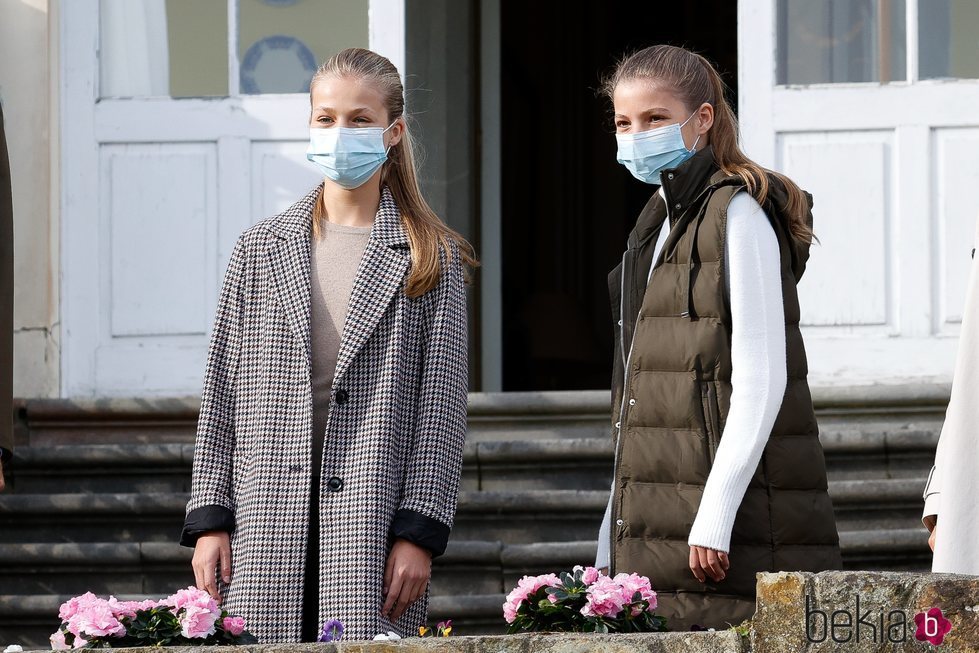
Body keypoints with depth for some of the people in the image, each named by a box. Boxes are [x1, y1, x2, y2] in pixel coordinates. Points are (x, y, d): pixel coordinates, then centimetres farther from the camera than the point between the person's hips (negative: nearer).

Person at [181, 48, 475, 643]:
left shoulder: (432, 259, 6)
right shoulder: (261, 250, 13)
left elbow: (442, 405, 1)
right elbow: (223, 392, 12)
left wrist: (419, 532, -7)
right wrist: (210, 519, 4)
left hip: (372, 516, -2)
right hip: (269, 518, 2)